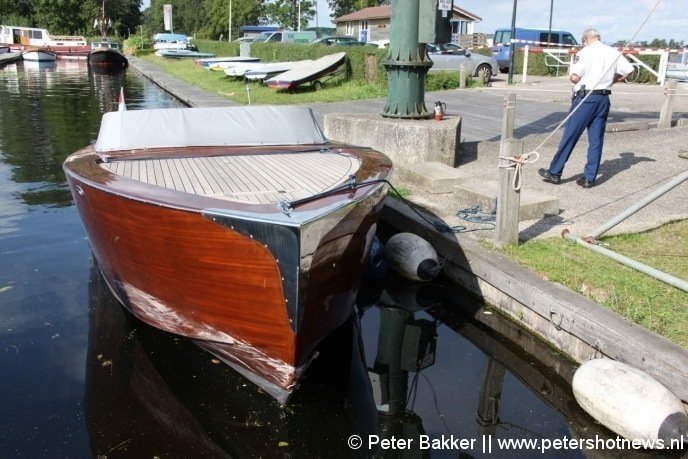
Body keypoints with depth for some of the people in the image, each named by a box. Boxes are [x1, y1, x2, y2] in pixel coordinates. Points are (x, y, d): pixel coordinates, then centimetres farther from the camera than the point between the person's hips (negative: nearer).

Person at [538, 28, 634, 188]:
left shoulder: (586, 52, -6)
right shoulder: (613, 52, 10)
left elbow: (574, 77, -13)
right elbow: (628, 71, 9)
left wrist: (570, 72, 9)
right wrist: (610, 80, 18)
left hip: (585, 98, -5)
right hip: (604, 99, 6)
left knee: (570, 136, -1)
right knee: (596, 140, 7)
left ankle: (554, 173, 4)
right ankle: (589, 178, 9)